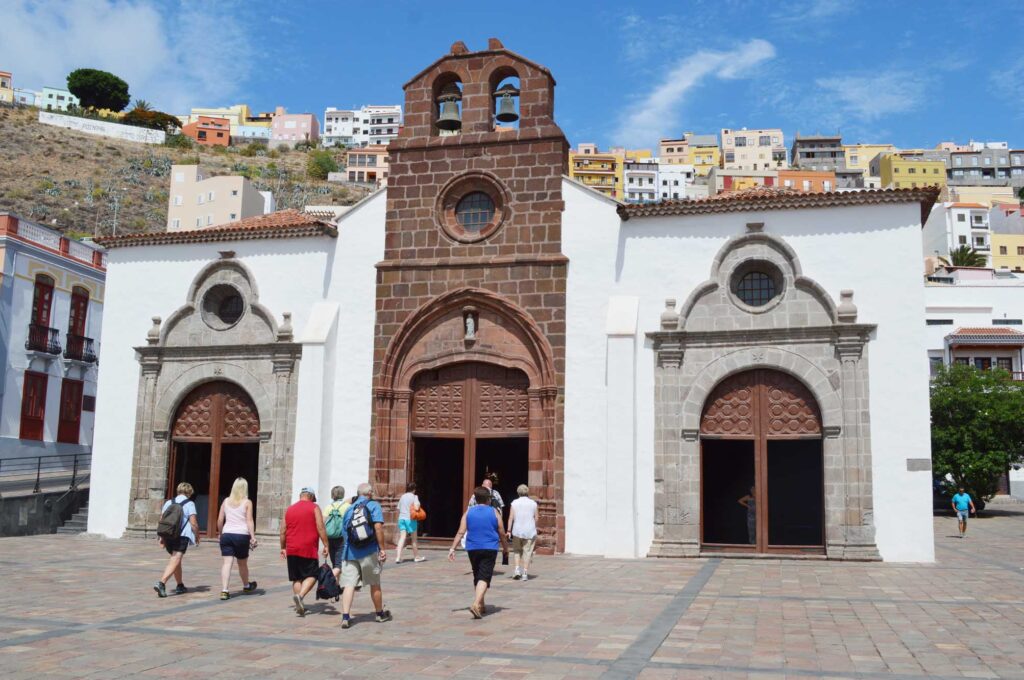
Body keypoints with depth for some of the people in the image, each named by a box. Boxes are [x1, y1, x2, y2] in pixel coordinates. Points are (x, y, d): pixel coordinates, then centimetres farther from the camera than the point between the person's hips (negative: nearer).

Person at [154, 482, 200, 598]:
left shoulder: (169, 503, 13)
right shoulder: (189, 504, -1)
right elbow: (193, 523, -7)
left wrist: (162, 537, 14)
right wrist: (197, 536, 7)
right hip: (182, 537, -6)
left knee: (175, 560, 21)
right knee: (175, 561, -10)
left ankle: (180, 586, 32)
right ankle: (161, 583, -29)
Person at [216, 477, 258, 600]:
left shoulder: (226, 501, 8)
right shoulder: (247, 502, -1)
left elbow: (220, 520, 8)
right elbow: (249, 521, -9)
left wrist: (221, 533, 21)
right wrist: (253, 537, -10)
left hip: (227, 534, 2)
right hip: (242, 535, -2)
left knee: (227, 562, -4)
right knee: (242, 563, 14)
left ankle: (224, 590, -17)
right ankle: (246, 586, 35)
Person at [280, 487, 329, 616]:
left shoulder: (289, 509, 12)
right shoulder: (314, 508, -1)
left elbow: (283, 531, 13)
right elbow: (320, 528, -9)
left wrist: (283, 548, 21)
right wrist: (326, 545, -5)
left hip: (292, 550, 5)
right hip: (308, 549, -4)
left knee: (296, 578, 11)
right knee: (311, 576, 2)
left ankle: (299, 606, 8)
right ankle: (300, 596, -21)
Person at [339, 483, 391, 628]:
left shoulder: (349, 509, 15)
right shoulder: (374, 506, 0)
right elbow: (378, 527, -14)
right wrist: (382, 548, -11)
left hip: (349, 552, 3)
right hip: (369, 551, -3)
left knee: (349, 584, -2)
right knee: (375, 585, 12)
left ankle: (345, 617, -14)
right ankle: (380, 614, 27)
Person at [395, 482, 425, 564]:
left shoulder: (402, 497, 11)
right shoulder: (414, 497, -6)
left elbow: (398, 509, 14)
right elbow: (416, 507, -18)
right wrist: (418, 505, 1)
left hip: (401, 518, 4)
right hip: (410, 519, -4)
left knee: (402, 538, -2)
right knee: (414, 539, 10)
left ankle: (398, 557, -15)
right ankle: (416, 557, 22)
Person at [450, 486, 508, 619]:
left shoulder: (468, 512, 4)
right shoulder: (494, 512, 0)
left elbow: (461, 532, -3)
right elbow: (502, 533, 5)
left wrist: (452, 548, -2)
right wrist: (505, 547, 20)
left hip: (472, 549, 3)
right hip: (489, 549, -3)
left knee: (477, 577, 18)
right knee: (484, 578, -8)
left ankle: (481, 605, 27)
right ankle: (476, 604, -27)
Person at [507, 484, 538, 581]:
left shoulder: (515, 503, -2)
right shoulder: (533, 503, 1)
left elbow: (511, 517, -5)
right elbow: (536, 518, 3)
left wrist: (509, 530, -1)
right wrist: (535, 529, 17)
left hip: (517, 531, 0)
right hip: (530, 531, 0)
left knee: (517, 551, 16)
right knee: (527, 552, 4)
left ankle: (517, 569, 3)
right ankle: (525, 573, 3)